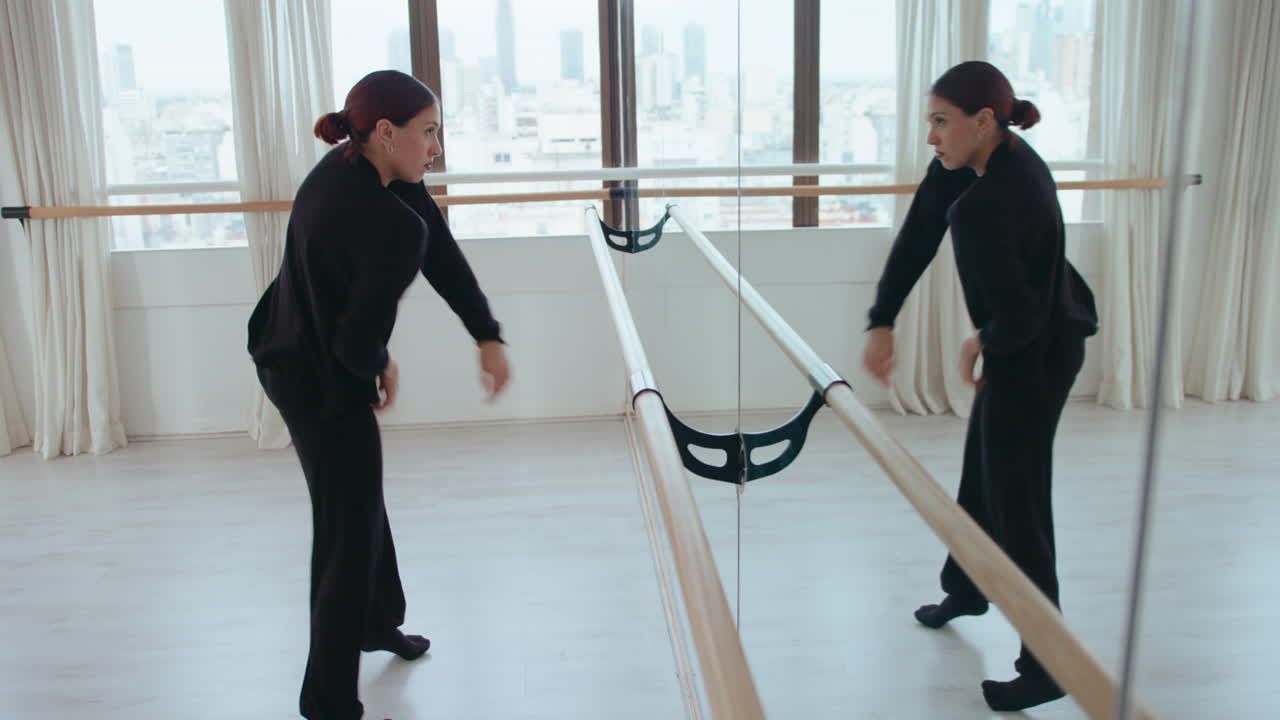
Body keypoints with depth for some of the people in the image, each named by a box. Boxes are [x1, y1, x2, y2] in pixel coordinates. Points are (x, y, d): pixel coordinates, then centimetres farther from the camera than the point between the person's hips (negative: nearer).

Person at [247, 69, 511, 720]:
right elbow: (359, 340, -29)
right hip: (321, 381, -10)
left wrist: (488, 336, -9)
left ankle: (377, 621, 50)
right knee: (348, 532, 2)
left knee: (361, 500, 27)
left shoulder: (360, 165, -4)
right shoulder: (396, 228, -32)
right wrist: (382, 368, -6)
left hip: (289, 356, 10)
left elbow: (445, 255, -4)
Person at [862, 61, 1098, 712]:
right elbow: (917, 238, -2)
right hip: (1026, 341, 10)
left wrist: (982, 344, -8)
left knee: (1017, 500, 0)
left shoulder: (983, 207, -32)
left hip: (1034, 354, -10)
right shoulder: (973, 159, -3)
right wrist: (882, 323, -7)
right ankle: (966, 590, 48)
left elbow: (1018, 316, -30)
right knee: (981, 472, 24)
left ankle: (1048, 669, 13)